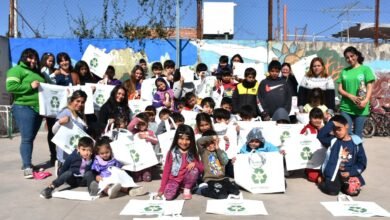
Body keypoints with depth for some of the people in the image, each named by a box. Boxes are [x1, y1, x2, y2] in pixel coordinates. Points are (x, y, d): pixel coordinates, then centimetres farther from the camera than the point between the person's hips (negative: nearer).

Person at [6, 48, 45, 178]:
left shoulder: (37, 72, 22)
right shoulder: (16, 70, -2)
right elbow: (10, 87, -15)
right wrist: (30, 86, -16)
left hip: (38, 109, 8)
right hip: (24, 108, -7)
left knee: (31, 138, 12)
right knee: (26, 138, -11)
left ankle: (26, 163, 21)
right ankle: (27, 167, -11)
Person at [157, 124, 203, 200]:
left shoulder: (193, 153, -1)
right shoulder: (172, 152, -6)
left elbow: (201, 168, 0)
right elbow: (166, 170, -5)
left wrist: (195, 163, -24)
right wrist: (162, 189, -9)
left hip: (187, 179, 2)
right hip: (174, 179, -1)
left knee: (195, 169, -28)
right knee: (168, 196, -28)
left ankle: (187, 189, -5)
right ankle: (178, 188, 7)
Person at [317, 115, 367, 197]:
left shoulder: (356, 142, 3)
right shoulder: (332, 140, 1)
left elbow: (362, 163, 4)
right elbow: (320, 136, -20)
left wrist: (350, 173, -9)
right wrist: (331, 123, -17)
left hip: (350, 173, 2)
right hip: (333, 172, -2)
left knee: (353, 190, -22)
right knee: (332, 190, -23)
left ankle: (344, 184, 11)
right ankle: (323, 182, 11)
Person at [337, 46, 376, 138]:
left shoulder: (365, 69, 3)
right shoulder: (344, 71, 10)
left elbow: (370, 87, -2)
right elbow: (340, 89, 6)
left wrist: (366, 101, -18)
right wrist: (351, 96, -12)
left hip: (360, 108, -1)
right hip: (345, 108, 2)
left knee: (358, 135, 7)